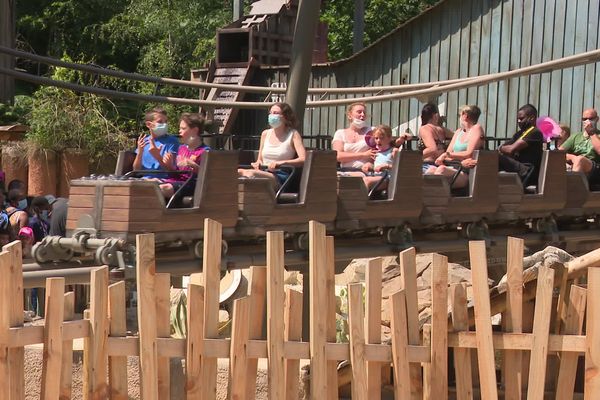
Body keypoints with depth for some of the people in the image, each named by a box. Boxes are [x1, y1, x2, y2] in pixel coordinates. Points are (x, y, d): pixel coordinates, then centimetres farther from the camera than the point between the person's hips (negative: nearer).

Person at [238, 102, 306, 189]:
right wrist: (258, 163, 1)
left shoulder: (293, 134, 4)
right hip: (264, 174, 5)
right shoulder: (265, 133, 19)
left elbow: (303, 160, -9)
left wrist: (280, 163, -21)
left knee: (253, 173, -39)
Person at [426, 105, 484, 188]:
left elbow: (469, 154, -9)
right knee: (432, 169, -25)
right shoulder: (459, 132, 25)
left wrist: (448, 154, -8)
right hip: (454, 170, 6)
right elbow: (448, 152, 16)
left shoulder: (477, 128, 2)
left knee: (441, 169, -34)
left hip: (465, 174, -6)